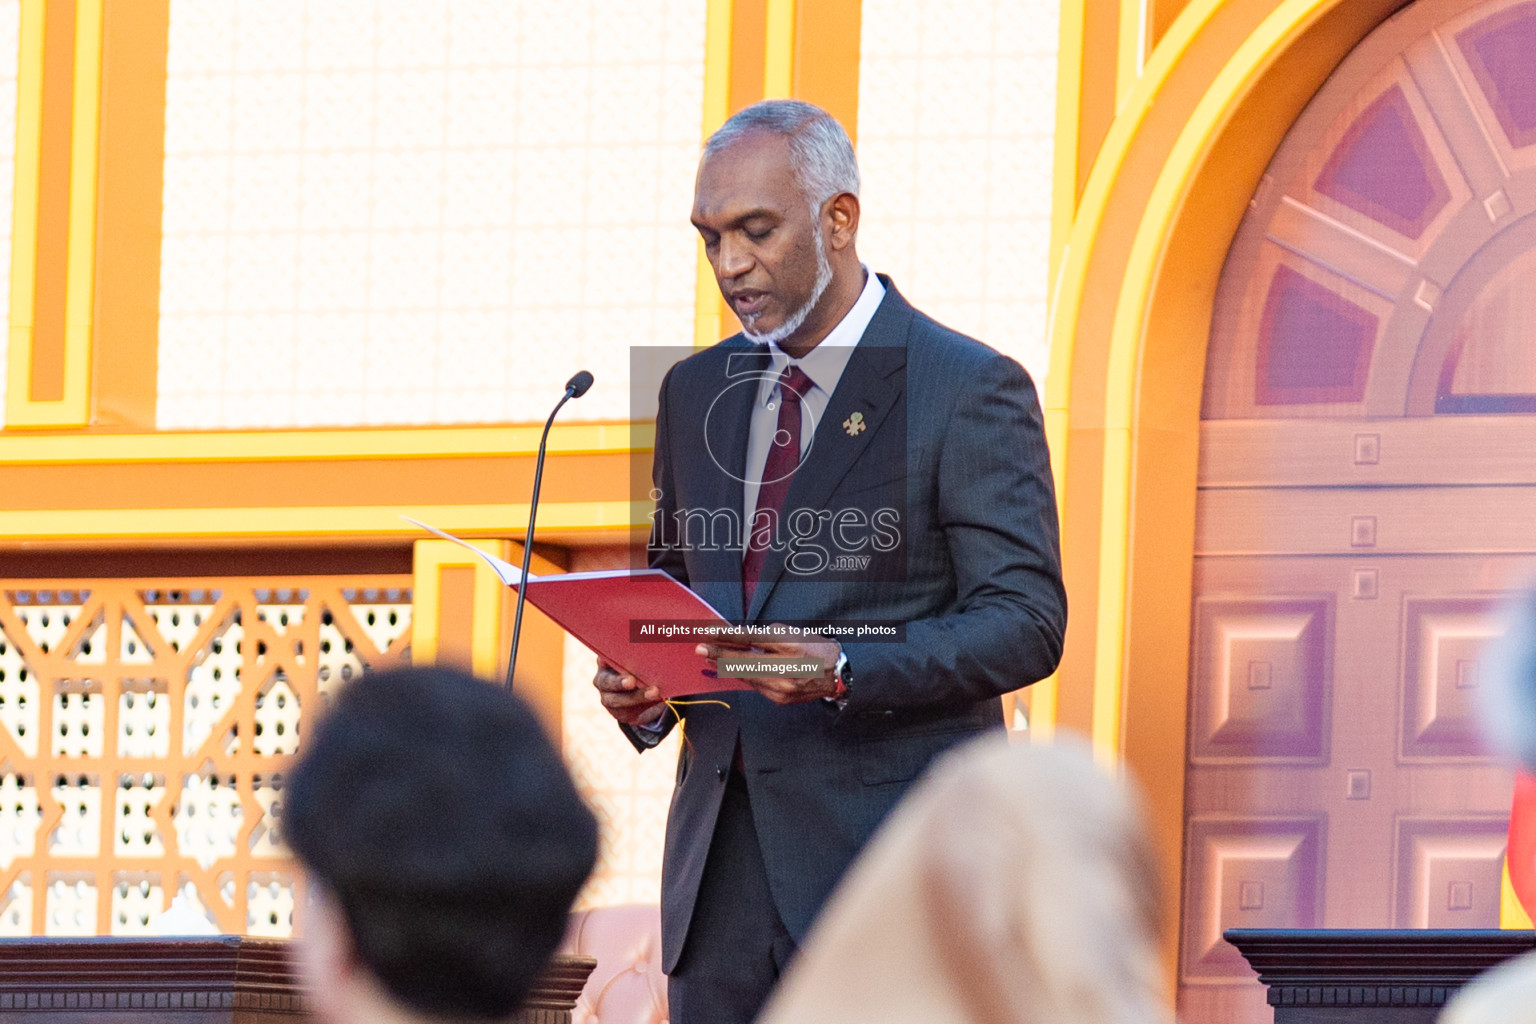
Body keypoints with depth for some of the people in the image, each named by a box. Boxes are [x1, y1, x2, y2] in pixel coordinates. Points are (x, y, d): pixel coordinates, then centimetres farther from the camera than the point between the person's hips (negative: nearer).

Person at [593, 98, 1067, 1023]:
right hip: (723, 865, 6)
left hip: (893, 853, -6)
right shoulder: (696, 392, 17)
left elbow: (1026, 622, -8)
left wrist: (846, 673, -23)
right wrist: (645, 689, 1)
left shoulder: (971, 390, -4)